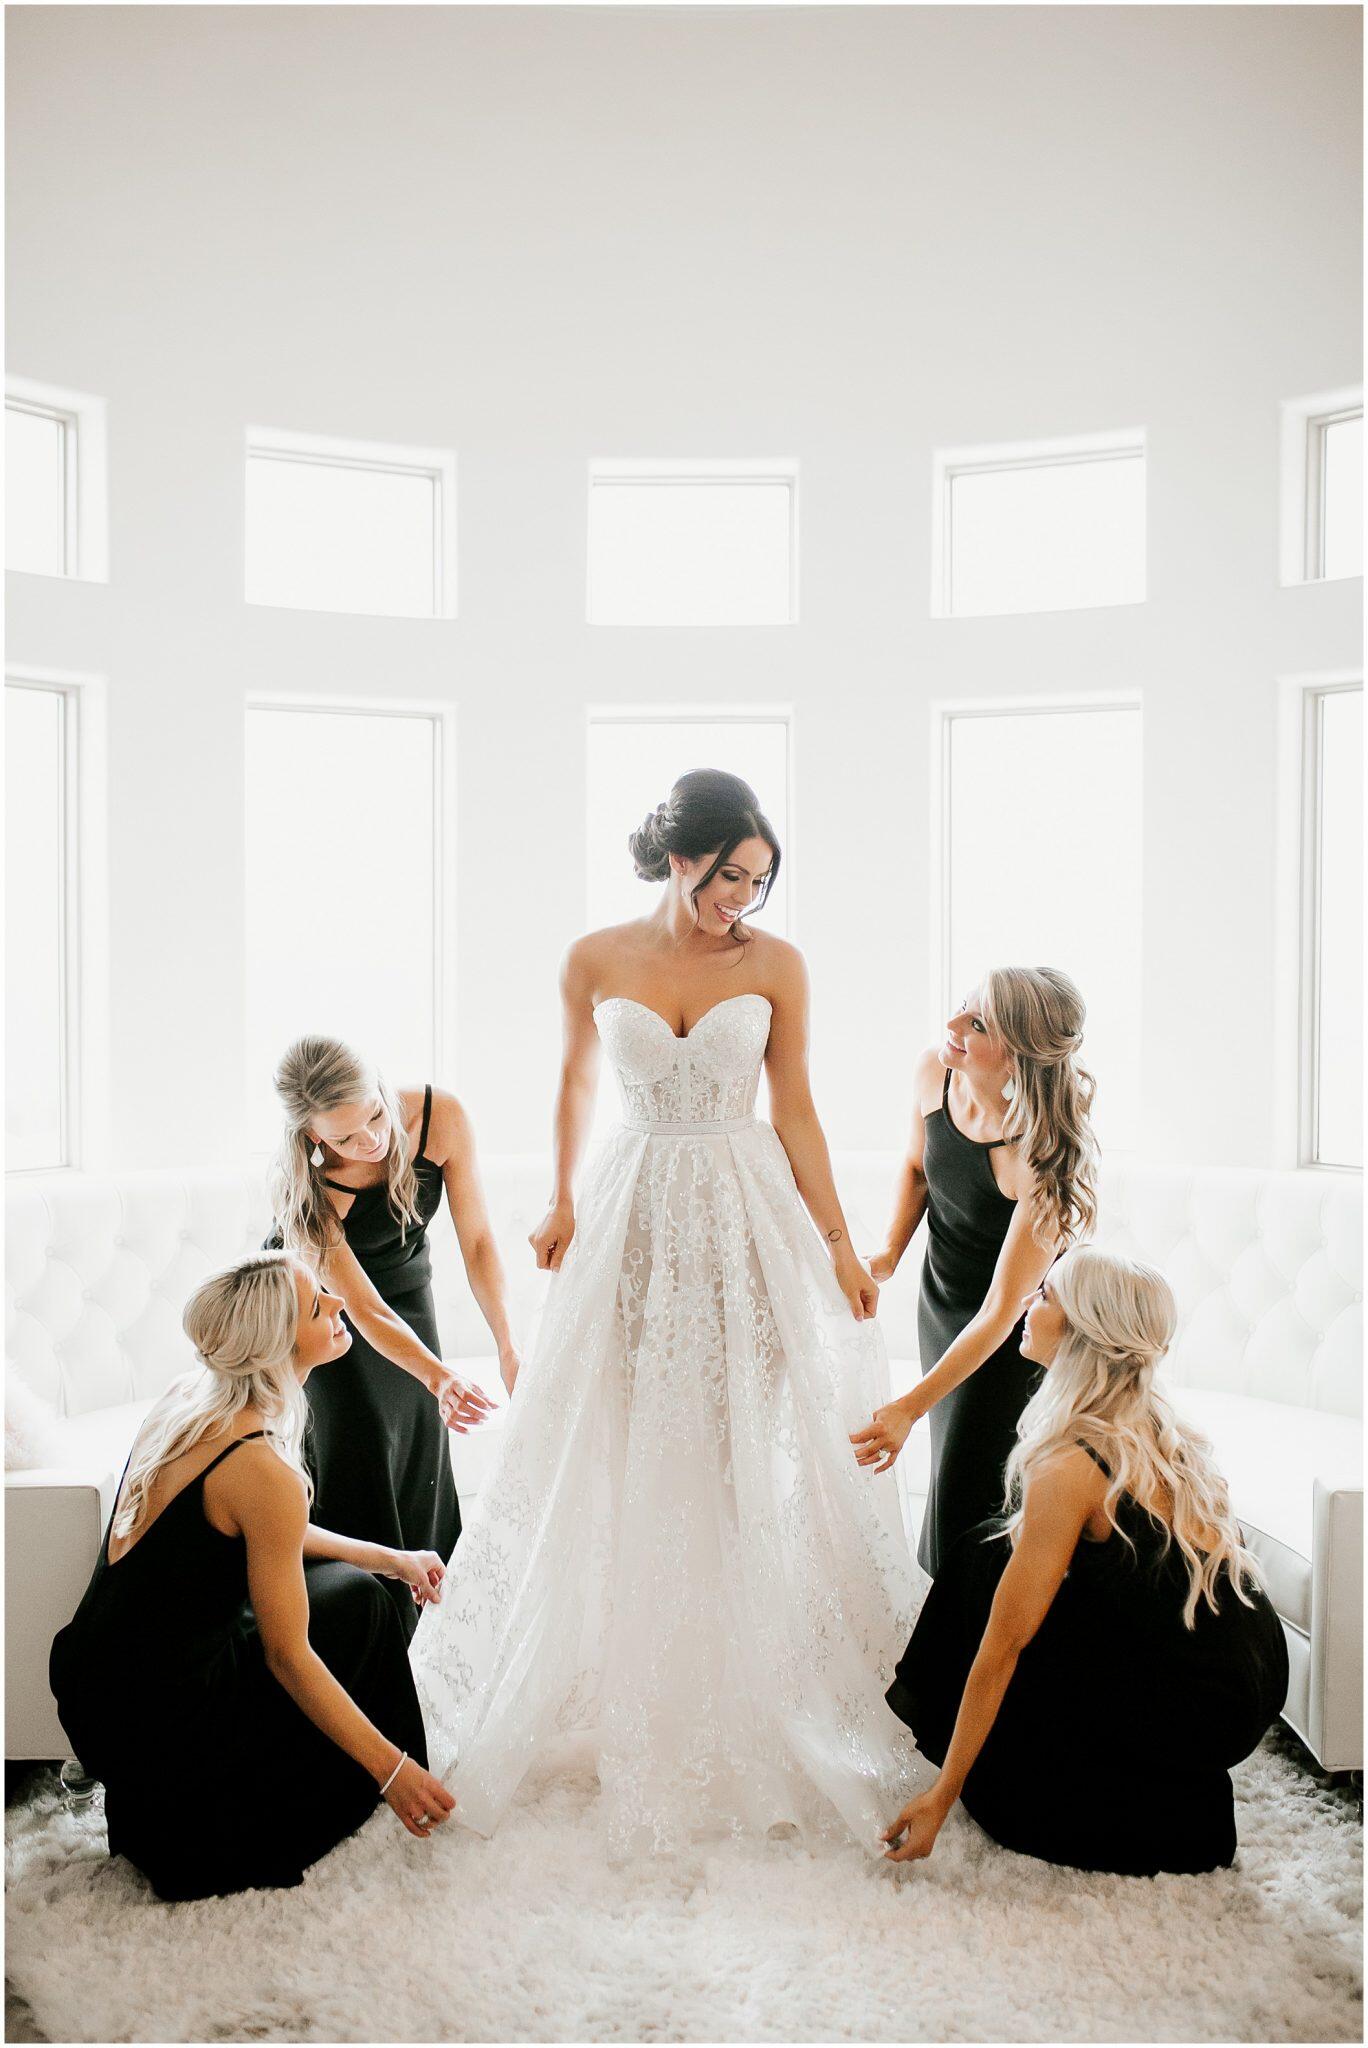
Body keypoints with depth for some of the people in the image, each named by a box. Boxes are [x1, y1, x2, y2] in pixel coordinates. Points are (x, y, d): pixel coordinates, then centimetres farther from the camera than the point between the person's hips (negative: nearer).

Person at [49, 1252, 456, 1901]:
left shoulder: (188, 1395, 0)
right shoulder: (262, 1470, -26)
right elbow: (287, 1657, -17)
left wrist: (389, 1558, 19)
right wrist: (393, 1768, -9)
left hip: (88, 1687, 8)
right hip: (153, 1729, -8)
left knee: (330, 1574, 19)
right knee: (354, 1601, 7)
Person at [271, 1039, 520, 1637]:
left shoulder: (441, 1116, -29)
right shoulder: (303, 1185, -35)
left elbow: (476, 1238, -19)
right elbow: (365, 1310, -32)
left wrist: (507, 1346, -25)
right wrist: (439, 1378, -46)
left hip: (407, 1285, 3)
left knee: (420, 1450, 4)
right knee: (355, 1455, -12)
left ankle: (420, 1619, 24)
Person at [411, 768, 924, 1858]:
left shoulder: (777, 964, -4)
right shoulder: (595, 962, -3)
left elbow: (795, 1111, -2)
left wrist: (837, 1242, -5)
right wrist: (562, 1200, 18)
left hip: (748, 1217, 0)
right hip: (634, 1219, 1)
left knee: (749, 1452, 5)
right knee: (621, 1456, 7)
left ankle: (744, 1683, 23)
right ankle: (627, 1670, 24)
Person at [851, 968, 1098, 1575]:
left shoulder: (1041, 1156, -35)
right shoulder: (935, 1072, -17)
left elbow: (1001, 1312, -32)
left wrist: (909, 1408, -35)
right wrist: (890, 1254, -4)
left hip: (1015, 1335, -6)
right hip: (940, 1300, 6)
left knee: (968, 1497, -5)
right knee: (952, 1463, 18)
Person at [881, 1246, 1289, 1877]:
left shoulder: (1071, 1467, -21)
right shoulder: (1160, 1428, 4)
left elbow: (1003, 1643, -18)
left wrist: (941, 1797, -12)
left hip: (1198, 1714, -8)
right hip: (1251, 1683, 8)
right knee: (993, 1551, 9)